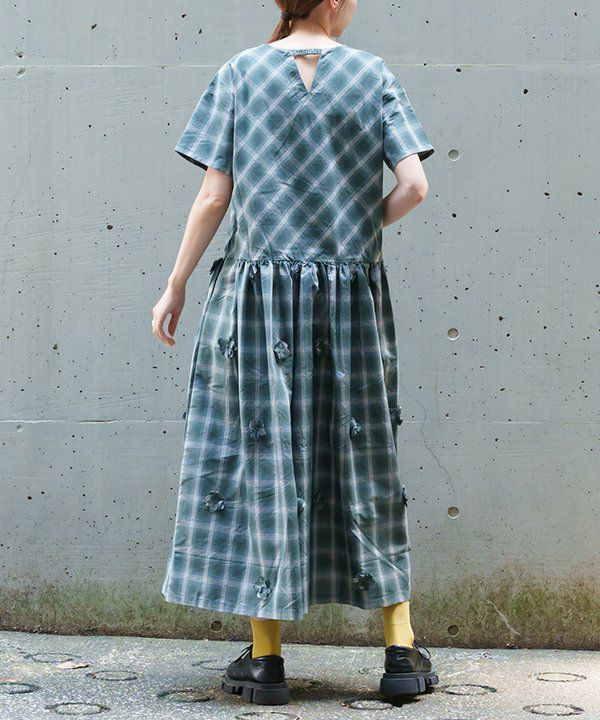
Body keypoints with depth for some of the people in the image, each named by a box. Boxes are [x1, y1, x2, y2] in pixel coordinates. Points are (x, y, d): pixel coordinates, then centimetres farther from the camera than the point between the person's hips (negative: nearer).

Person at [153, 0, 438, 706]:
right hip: (351, 297, 1)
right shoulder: (373, 74, 2)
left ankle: (265, 656, 6)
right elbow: (413, 184, -7)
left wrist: (174, 287, 7)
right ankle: (403, 652, 12)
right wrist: (360, 226, 12)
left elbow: (213, 196, -2)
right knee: (365, 463, 9)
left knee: (262, 458, 4)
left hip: (257, 293, -1)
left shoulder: (240, 73, 2)